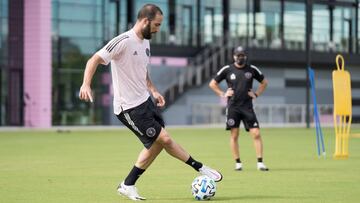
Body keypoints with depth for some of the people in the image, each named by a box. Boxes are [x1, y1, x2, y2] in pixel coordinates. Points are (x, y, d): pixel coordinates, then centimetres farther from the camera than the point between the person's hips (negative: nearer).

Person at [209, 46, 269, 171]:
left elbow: (264, 82, 20)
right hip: (233, 107, -1)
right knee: (234, 135, -1)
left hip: (247, 107, 1)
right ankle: (238, 163, 9)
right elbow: (212, 84, 10)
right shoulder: (227, 69, 1)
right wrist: (223, 94, 1)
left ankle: (260, 163, -4)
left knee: (256, 134, -8)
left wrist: (256, 94, 7)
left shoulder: (252, 69, 5)